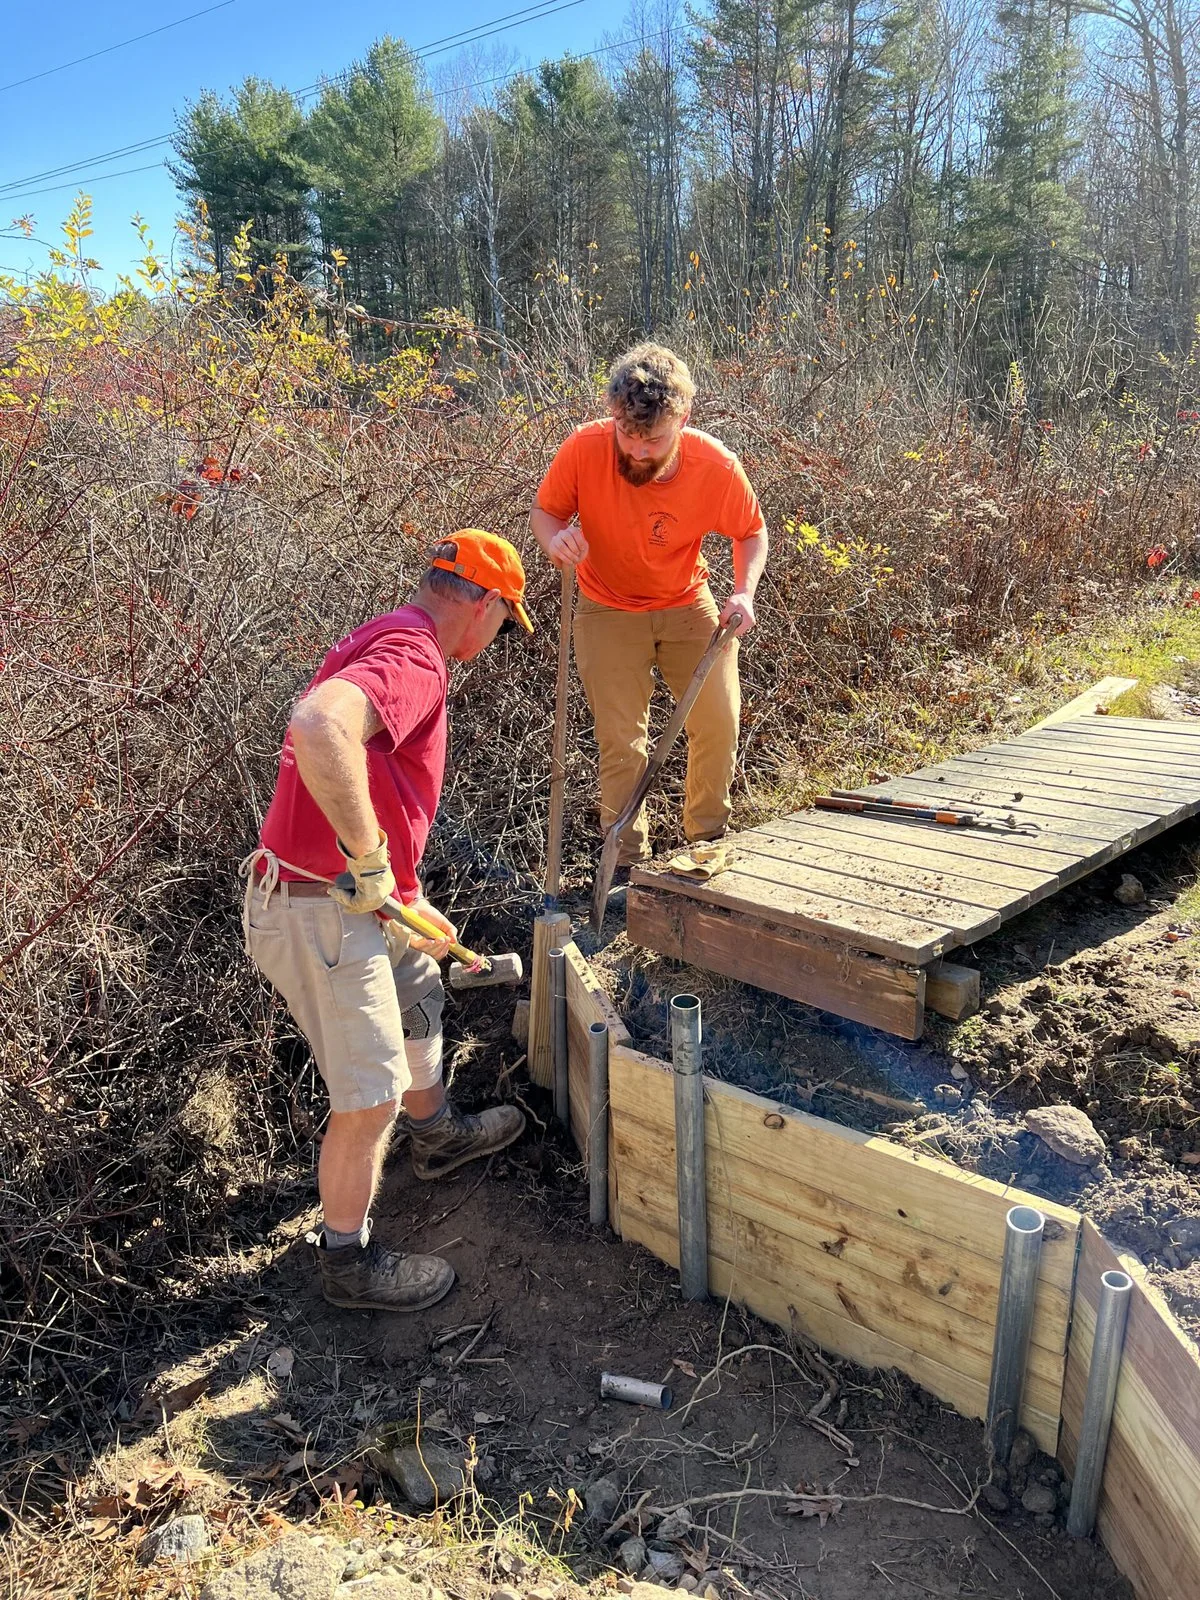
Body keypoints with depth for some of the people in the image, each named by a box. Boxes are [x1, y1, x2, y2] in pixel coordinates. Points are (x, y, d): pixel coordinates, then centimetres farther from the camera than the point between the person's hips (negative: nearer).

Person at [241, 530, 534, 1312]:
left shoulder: (387, 643, 12)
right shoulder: (413, 656, -21)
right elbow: (318, 729, -44)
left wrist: (410, 902, 22)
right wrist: (369, 859, -31)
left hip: (359, 896, 11)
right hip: (321, 914, -11)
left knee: (419, 990, 31)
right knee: (371, 1099, 3)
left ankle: (440, 1133, 55)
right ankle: (349, 1259, 25)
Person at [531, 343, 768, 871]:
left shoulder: (717, 467, -22)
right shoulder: (585, 449, -25)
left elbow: (751, 532, -4)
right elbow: (544, 511, -8)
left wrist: (744, 591, -22)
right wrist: (555, 538, -32)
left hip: (687, 604, 1)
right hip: (609, 610, -1)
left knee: (718, 723, 0)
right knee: (620, 740, -5)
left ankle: (707, 839, 26)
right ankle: (628, 864, 12)